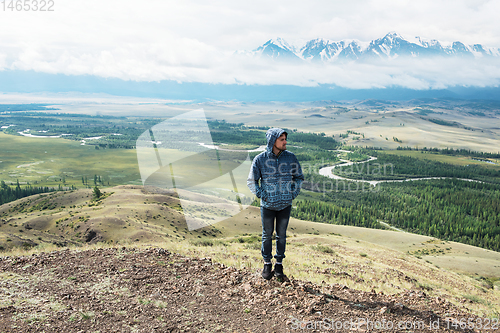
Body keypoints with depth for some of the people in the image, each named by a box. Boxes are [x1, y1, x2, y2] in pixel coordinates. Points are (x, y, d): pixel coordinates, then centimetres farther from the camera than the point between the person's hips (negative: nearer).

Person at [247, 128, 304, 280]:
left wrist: (294, 193, -1)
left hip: (285, 205, 2)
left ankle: (279, 264, 27)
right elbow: (251, 181, -1)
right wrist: (261, 195, -9)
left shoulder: (290, 157, -5)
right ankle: (267, 264, 27)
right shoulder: (260, 159, -10)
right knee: (267, 235, 11)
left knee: (282, 235, 12)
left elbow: (299, 177, 9)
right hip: (268, 205, -1)